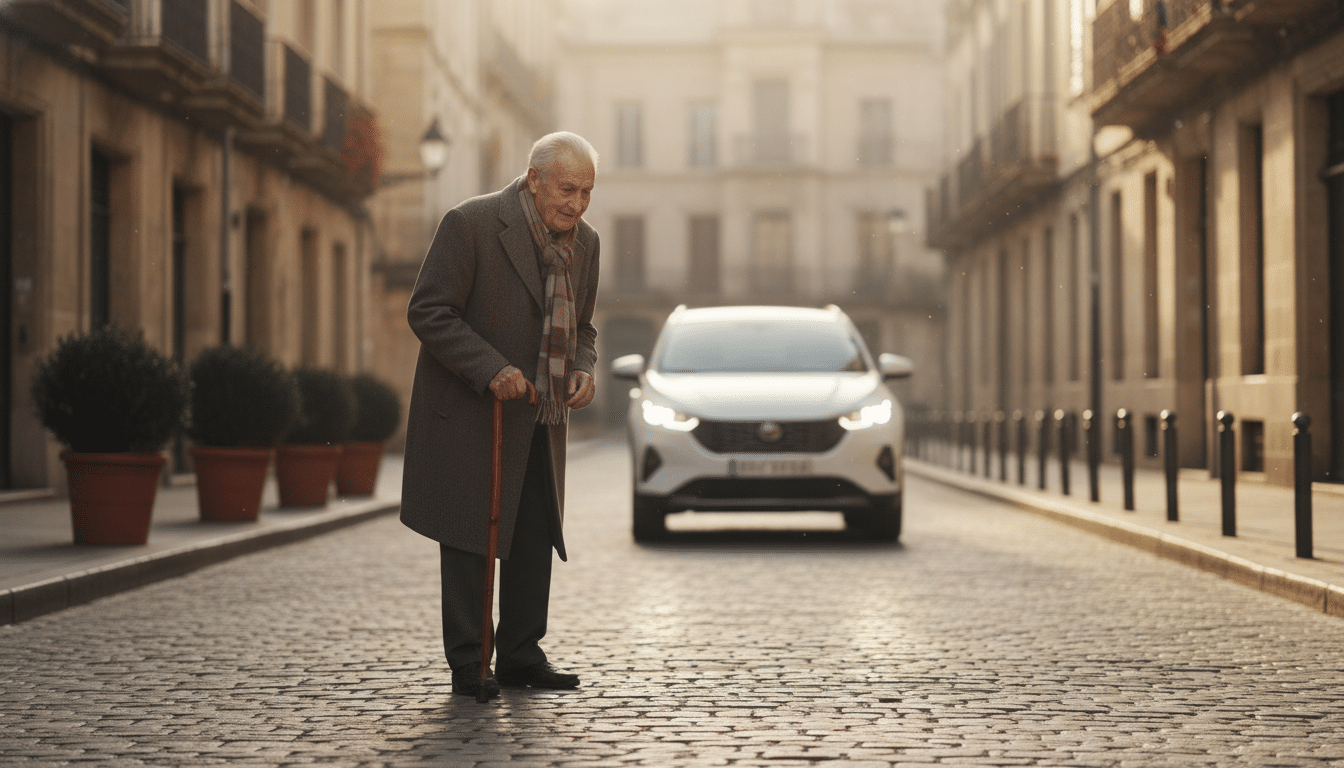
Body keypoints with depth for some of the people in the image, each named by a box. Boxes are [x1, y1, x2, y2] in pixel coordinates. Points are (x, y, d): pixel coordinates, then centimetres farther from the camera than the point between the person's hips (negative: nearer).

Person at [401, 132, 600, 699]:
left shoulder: (583, 242, 5)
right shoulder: (470, 225, -16)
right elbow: (428, 312, -16)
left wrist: (582, 367, -4)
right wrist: (491, 369, -25)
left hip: (540, 418, 6)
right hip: (469, 416, -6)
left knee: (535, 539, 8)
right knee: (469, 541, -1)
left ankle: (520, 656, 19)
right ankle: (468, 667, 6)